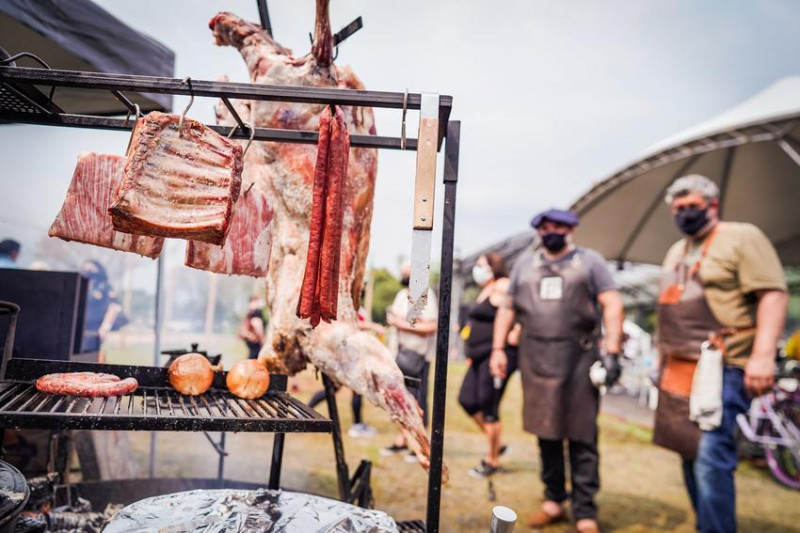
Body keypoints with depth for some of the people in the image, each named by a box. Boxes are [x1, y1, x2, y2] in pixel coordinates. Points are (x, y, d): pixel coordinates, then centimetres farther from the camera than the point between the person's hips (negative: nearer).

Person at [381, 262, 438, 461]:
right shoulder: (402, 294, 15)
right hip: (402, 351, 8)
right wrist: (392, 319, 1)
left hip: (419, 354, -8)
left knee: (417, 398, -5)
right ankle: (401, 441, 22)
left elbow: (431, 326, -18)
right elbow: (393, 317, 23)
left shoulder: (425, 296, -10)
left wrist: (404, 324, -18)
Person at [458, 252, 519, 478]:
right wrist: (472, 352, 21)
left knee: (488, 408, -3)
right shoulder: (484, 290, 18)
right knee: (467, 400, 9)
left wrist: (516, 335, -20)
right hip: (480, 356, 10)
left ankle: (492, 460, 13)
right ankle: (497, 444, 26)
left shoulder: (502, 286, -11)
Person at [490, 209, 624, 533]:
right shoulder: (525, 263, 13)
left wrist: (611, 352, -12)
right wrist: (498, 349, 7)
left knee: (582, 438, 1)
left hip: (579, 358, -3)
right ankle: (554, 501, 24)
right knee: (546, 433, 11)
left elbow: (612, 306, -2)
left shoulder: (590, 261, 4)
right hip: (535, 359, 3)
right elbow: (507, 308, 14)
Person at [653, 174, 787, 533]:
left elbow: (773, 294, -13)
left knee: (710, 458, -12)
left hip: (721, 368, -8)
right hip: (678, 370, 8)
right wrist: (663, 359, 21)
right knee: (691, 455, 13)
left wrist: (763, 354, -23)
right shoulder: (676, 251, 20)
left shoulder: (742, 237, -4)